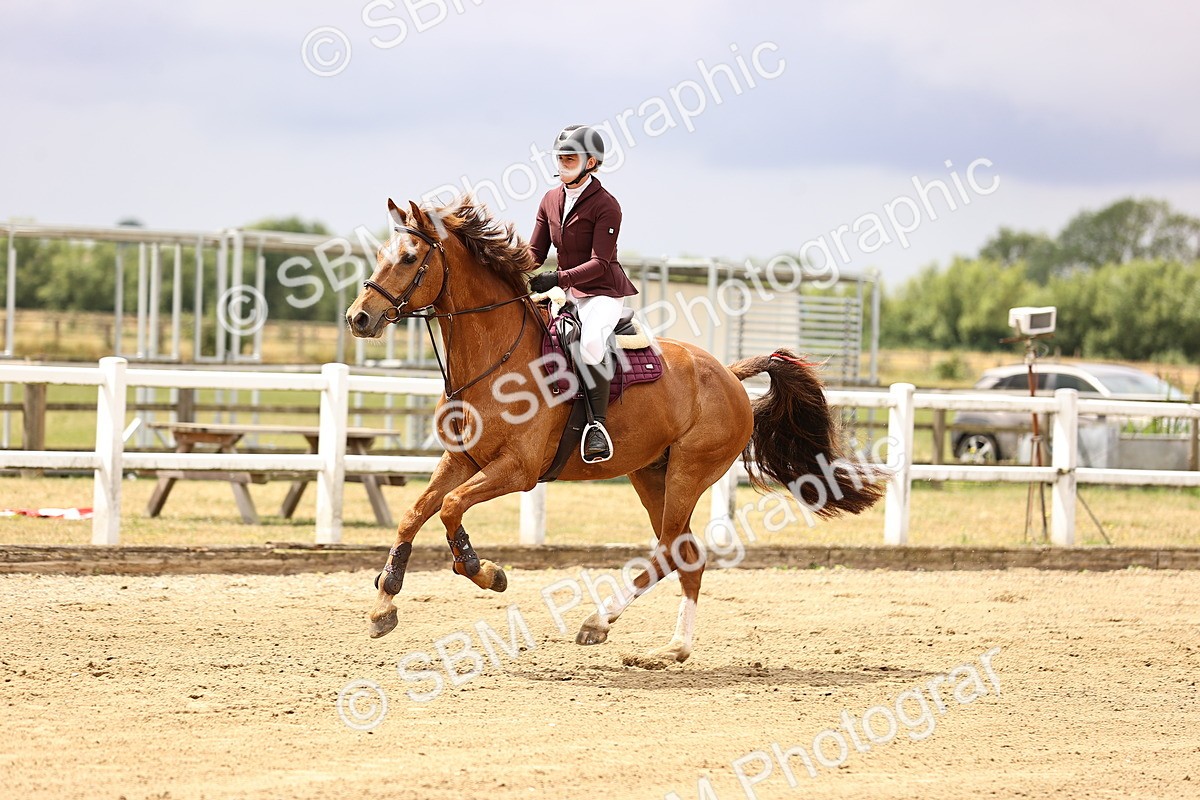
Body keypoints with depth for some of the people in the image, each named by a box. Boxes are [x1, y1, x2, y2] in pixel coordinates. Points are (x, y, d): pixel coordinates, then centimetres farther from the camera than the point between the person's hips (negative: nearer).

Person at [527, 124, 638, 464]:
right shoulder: (551, 200, 10)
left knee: (590, 345, -35)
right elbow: (535, 252, 11)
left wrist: (558, 278, -30)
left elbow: (600, 263, -18)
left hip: (603, 293, -8)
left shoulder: (606, 206, -12)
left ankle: (597, 423, -27)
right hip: (566, 295, 8)